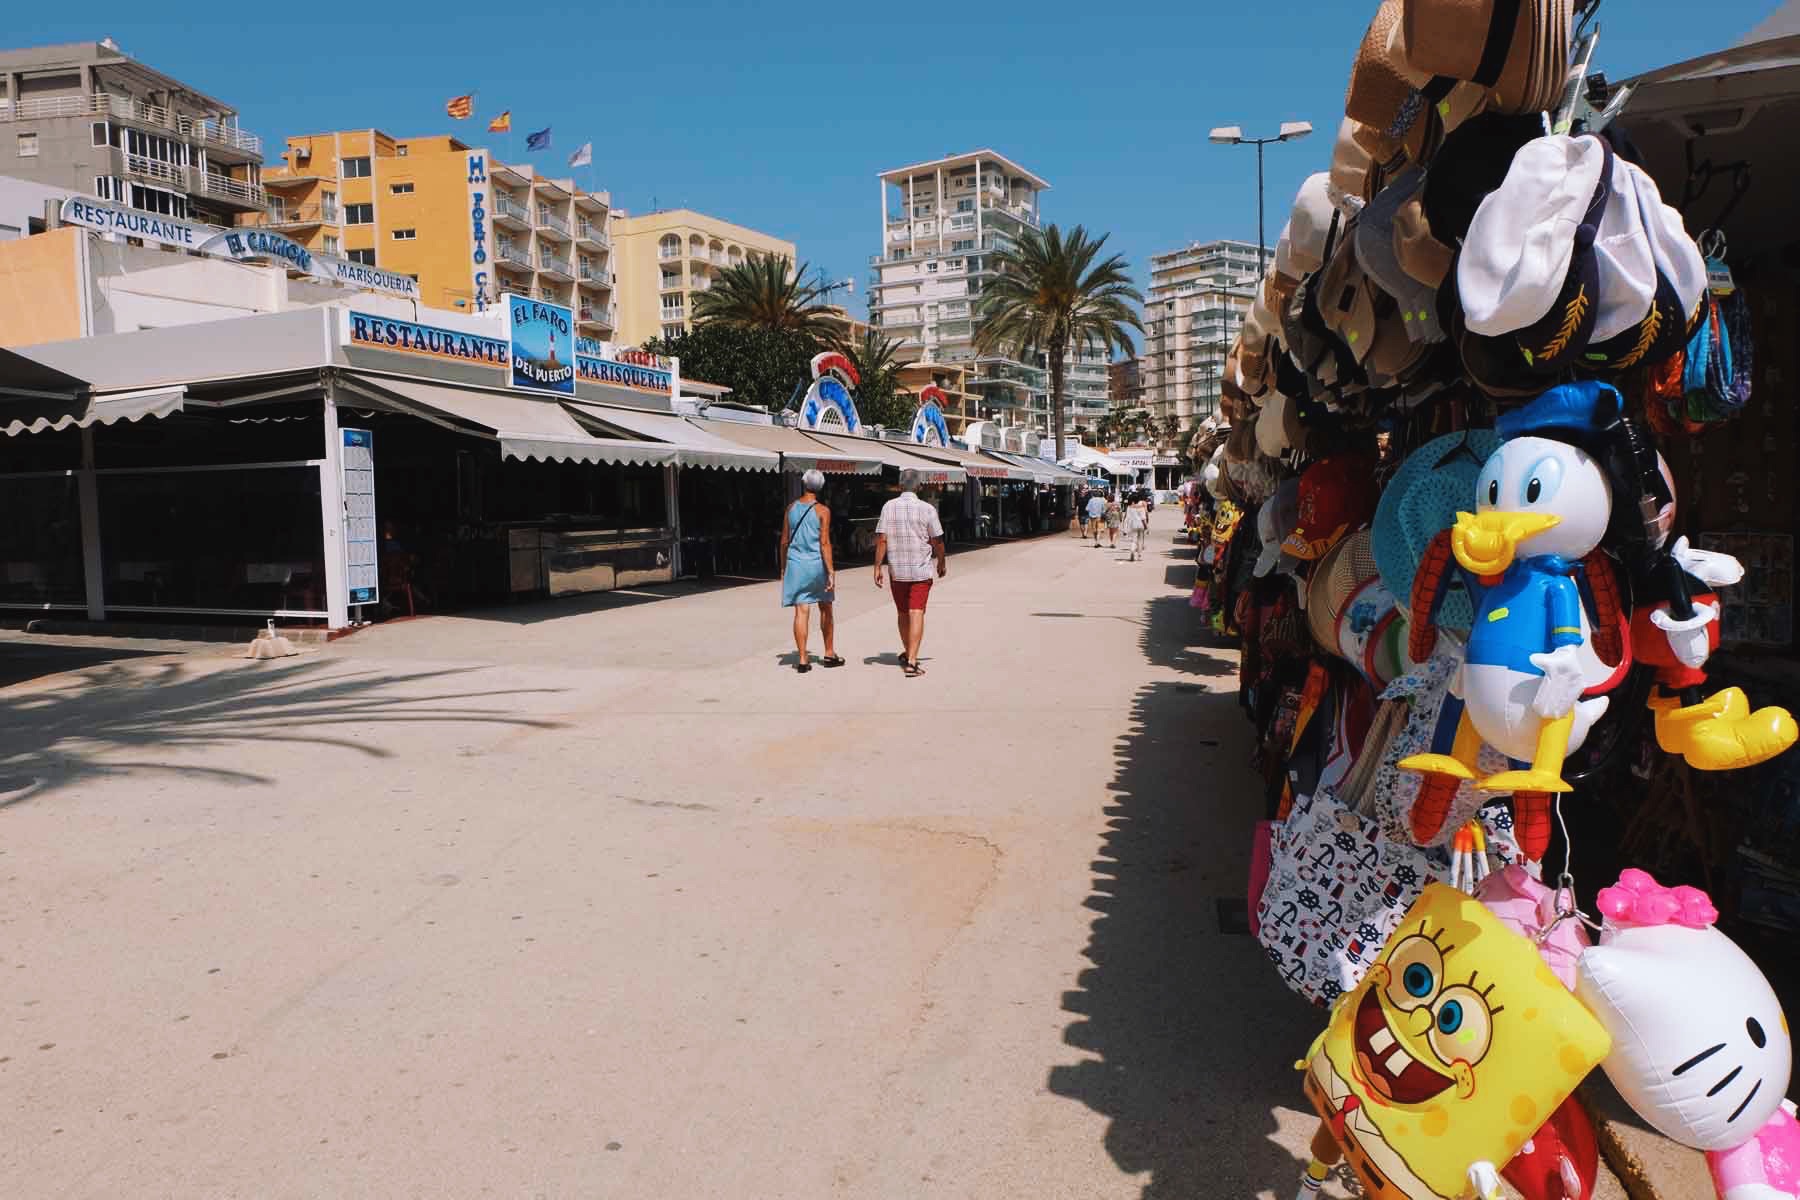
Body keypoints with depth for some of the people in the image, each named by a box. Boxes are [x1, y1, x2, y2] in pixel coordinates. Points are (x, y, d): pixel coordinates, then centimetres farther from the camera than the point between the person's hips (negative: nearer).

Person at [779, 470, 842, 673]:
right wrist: (831, 572, -11)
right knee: (825, 609, 15)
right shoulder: (822, 511, -6)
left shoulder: (791, 508, 5)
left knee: (801, 611, -1)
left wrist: (783, 567, 19)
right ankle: (829, 654, 24)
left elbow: (784, 541, 8)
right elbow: (824, 543, -12)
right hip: (817, 564, -2)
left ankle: (803, 660, -5)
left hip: (795, 564, 2)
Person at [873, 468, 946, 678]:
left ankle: (907, 654, 34)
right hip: (921, 570, -2)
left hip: (896, 570, 2)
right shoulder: (927, 509, -7)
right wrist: (941, 563, 14)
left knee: (902, 613, 17)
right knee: (916, 614, -4)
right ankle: (912, 661, -13)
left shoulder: (889, 507, -3)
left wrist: (877, 567, -1)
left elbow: (881, 539, -6)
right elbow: (937, 541, -2)